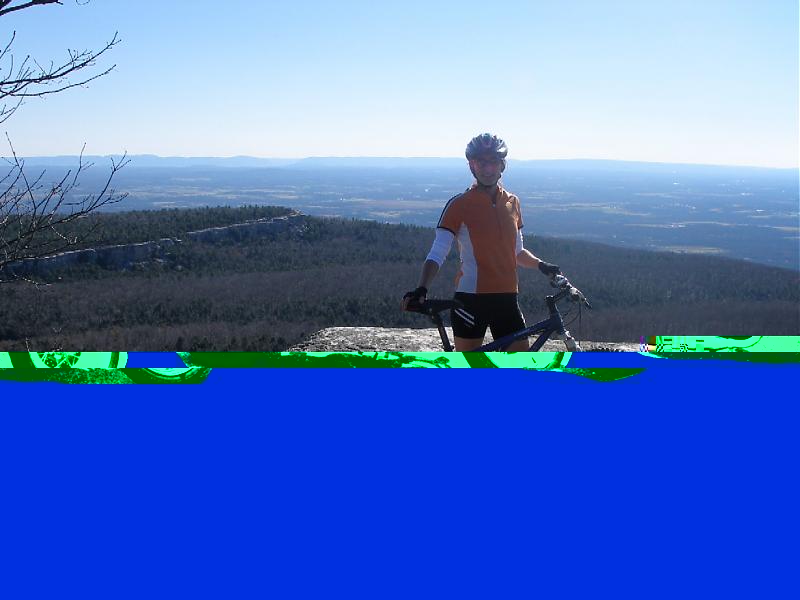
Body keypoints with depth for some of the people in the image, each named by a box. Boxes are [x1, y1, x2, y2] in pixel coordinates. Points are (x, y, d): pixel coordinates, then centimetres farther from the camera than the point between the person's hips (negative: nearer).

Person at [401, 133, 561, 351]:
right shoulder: (459, 204, -6)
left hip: (506, 299, 5)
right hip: (470, 299, -5)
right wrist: (421, 290, -26)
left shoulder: (512, 203, 11)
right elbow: (437, 255, -11)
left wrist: (540, 264, 4)